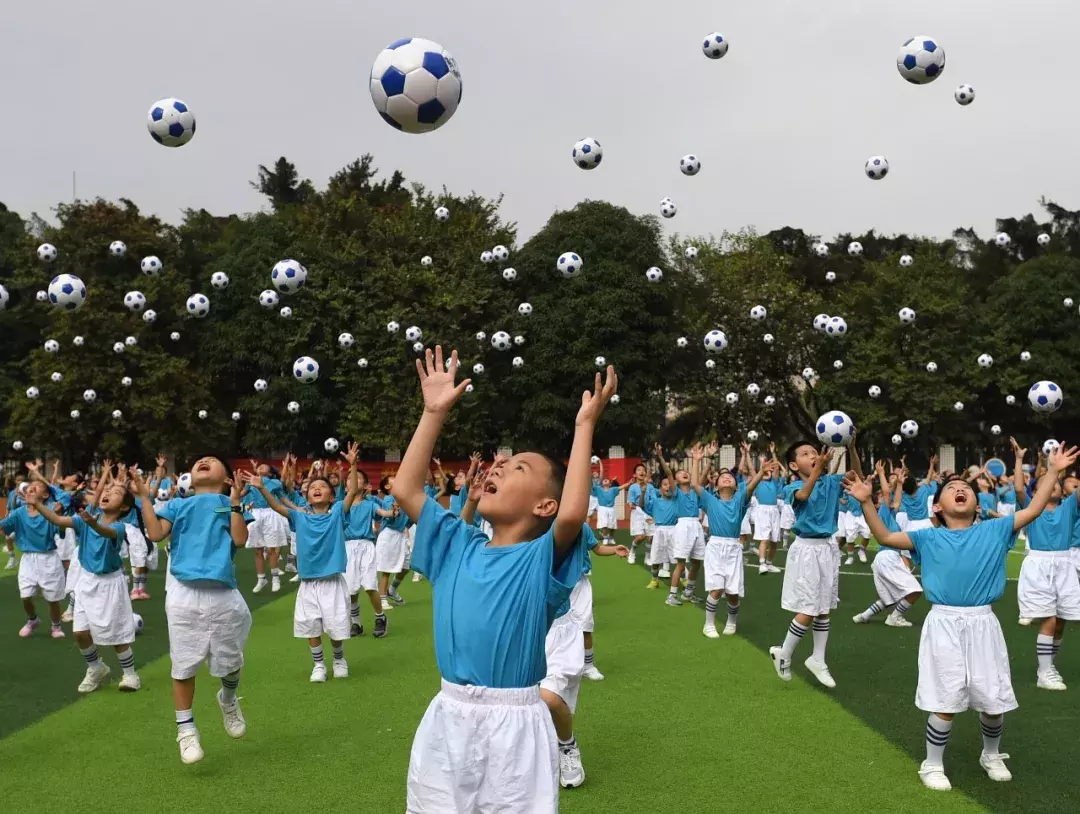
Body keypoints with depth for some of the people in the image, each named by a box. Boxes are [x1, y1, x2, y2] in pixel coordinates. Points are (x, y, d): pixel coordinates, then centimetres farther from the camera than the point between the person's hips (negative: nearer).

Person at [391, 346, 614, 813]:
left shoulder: (542, 558, -9)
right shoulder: (457, 546, 6)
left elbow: (573, 513, -29)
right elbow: (405, 490, 3)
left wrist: (584, 425, -23)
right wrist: (435, 412, 4)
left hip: (513, 724, -5)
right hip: (446, 719, 5)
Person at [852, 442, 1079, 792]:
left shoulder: (994, 531, 7)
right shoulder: (928, 538, 4)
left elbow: (1034, 509, 6)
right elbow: (885, 537, -2)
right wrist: (866, 502, -13)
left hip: (983, 624, 2)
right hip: (944, 624, -2)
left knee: (994, 700, 10)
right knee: (946, 702, -1)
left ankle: (992, 755, 38)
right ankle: (933, 765, 18)